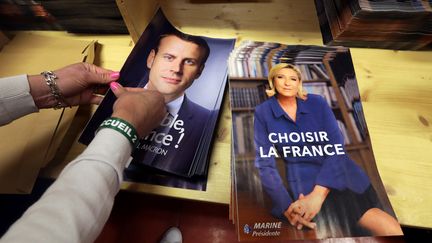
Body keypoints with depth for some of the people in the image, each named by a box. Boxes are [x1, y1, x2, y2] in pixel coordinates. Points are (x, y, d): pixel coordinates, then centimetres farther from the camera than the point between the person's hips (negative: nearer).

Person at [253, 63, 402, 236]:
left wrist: (318, 194, -21)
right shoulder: (263, 112, -4)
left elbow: (336, 147, -8)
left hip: (342, 174, 3)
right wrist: (286, 206, -16)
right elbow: (265, 162, -7)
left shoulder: (317, 102, 0)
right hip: (304, 182, -2)